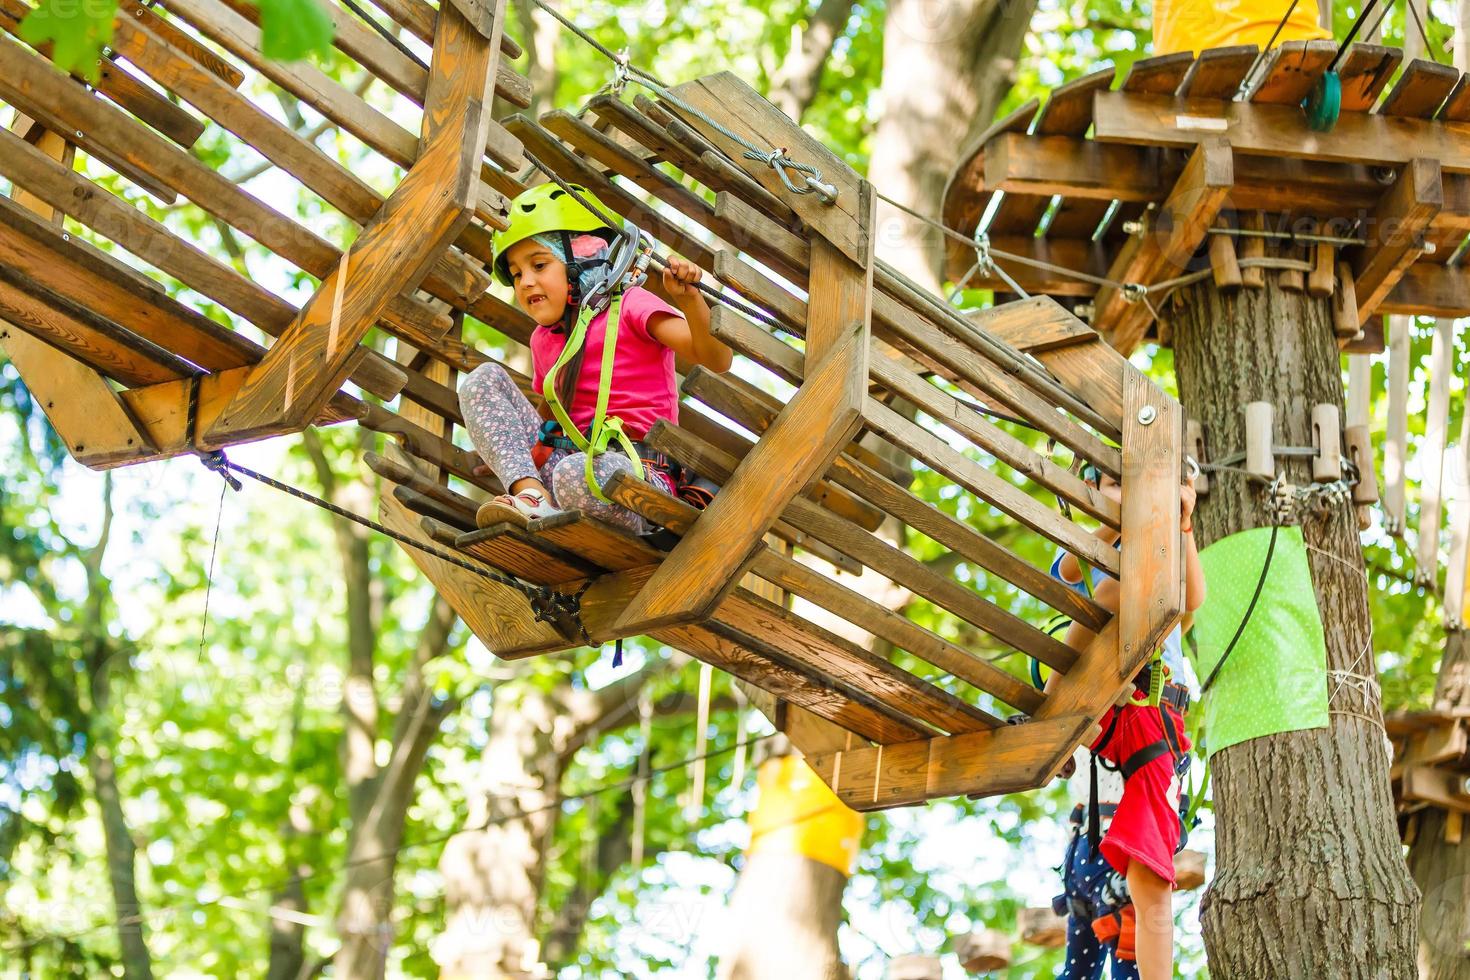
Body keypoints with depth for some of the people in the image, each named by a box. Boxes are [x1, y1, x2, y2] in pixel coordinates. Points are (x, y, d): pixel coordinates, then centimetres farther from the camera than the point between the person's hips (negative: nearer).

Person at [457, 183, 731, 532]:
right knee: (484, 378, -2)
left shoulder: (629, 306, 1)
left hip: (639, 471, -7)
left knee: (577, 474, -43)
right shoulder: (544, 339, 20)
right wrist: (501, 446, 17)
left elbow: (717, 360, -11)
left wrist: (689, 300, -27)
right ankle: (533, 495, -19)